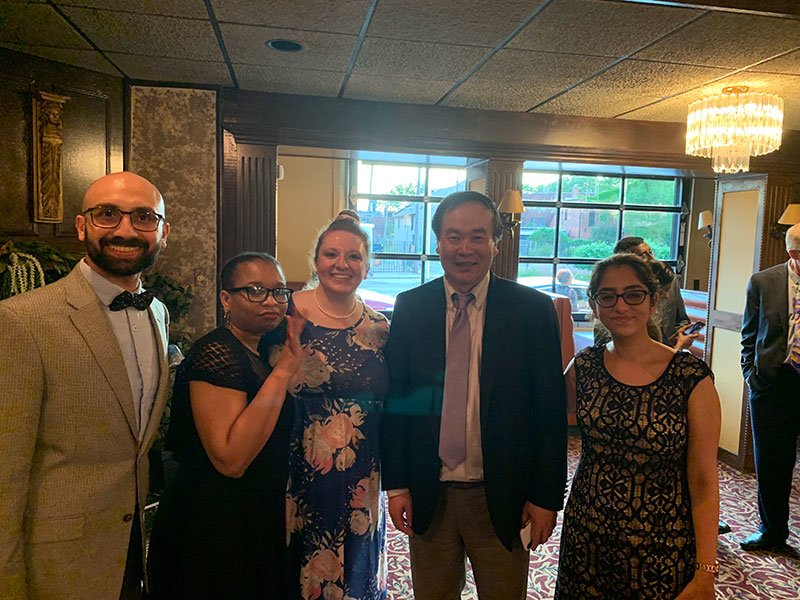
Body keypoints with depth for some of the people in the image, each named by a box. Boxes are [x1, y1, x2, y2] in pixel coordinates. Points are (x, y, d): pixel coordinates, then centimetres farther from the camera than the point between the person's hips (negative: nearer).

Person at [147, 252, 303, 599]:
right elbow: (230, 459, -31)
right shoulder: (216, 353, -23)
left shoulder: (261, 352, 5)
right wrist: (283, 370, -29)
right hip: (213, 532, -9)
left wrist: (294, 355, -1)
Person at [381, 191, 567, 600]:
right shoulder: (409, 307, -2)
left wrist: (546, 496, -5)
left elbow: (551, 410, -5)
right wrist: (396, 484, 0)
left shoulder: (534, 310, -7)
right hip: (427, 495, 2)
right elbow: (395, 399, 1)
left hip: (503, 497, -1)